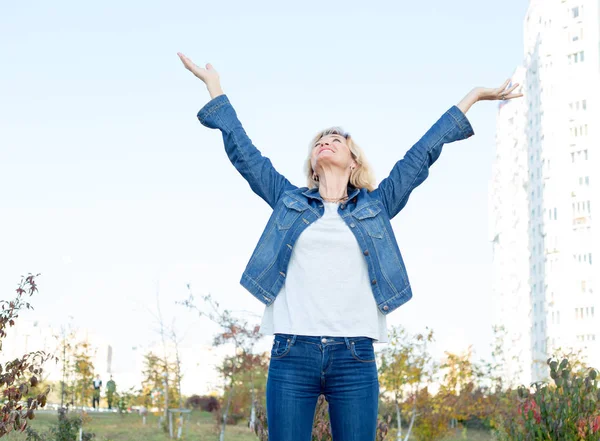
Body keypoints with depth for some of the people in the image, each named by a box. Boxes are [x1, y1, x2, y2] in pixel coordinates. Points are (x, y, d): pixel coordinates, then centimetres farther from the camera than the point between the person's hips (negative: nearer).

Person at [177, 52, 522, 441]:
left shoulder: (376, 205, 17)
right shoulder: (290, 201, 18)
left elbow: (422, 154, 19)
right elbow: (243, 151, 21)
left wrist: (473, 97, 23)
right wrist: (214, 86, 27)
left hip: (355, 357, 0)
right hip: (292, 354, 0)